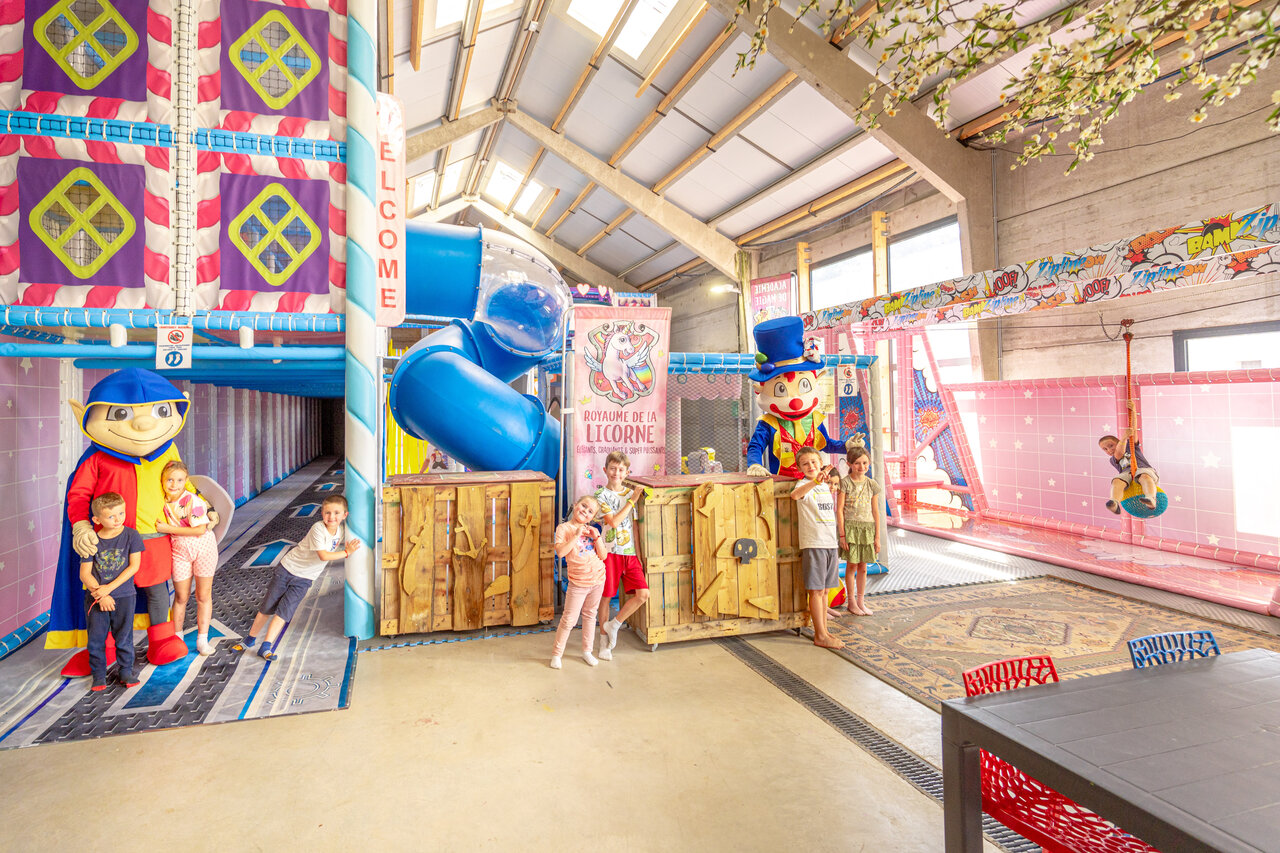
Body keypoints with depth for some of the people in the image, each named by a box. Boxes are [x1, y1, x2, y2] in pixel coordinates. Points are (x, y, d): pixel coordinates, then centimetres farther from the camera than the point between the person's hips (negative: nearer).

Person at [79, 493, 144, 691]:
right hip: (95, 597, 1)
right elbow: (85, 574, -3)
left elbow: (134, 566, -9)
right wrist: (99, 595, -14)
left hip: (124, 595, -1)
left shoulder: (131, 535, -5)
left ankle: (126, 671, 19)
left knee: (123, 636, 5)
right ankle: (98, 675, 21)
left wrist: (108, 588, -14)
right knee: (96, 638, 6)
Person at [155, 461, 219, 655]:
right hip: (179, 551, 4)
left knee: (203, 595, 6)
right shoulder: (163, 501, -5)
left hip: (203, 547, -4)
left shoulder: (192, 500, -22)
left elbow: (200, 530, -25)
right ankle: (177, 637, 28)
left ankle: (202, 640, 16)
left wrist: (168, 529, -22)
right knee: (181, 596, 10)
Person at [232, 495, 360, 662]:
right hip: (287, 568, -3)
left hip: (303, 579, 3)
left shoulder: (342, 529, -7)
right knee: (267, 607, 11)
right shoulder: (318, 528, -25)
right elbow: (323, 555, -29)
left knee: (284, 612, -3)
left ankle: (265, 648, 6)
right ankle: (250, 639, 31)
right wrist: (346, 552, -25)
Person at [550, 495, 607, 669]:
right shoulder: (564, 528, -7)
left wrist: (597, 537, -11)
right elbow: (560, 552, -21)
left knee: (590, 615, 16)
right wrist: (576, 536, -23)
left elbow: (603, 556, 2)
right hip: (578, 583, -4)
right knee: (569, 619, -1)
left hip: (598, 579, 5)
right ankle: (556, 654, 15)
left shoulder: (592, 530, 6)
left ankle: (587, 651, 31)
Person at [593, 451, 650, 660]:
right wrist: (632, 500, -14)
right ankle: (604, 641, 24)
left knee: (643, 594, -7)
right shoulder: (601, 494, -4)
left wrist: (638, 555, 11)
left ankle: (613, 625, 13)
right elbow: (613, 521, -18)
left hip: (630, 552, 4)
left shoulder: (630, 494, 11)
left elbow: (634, 526, 14)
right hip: (610, 551, -4)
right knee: (606, 596, 5)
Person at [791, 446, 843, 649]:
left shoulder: (825, 486, 15)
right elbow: (795, 495, -34)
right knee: (816, 591, -2)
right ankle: (820, 636, 4)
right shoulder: (805, 485, -8)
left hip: (830, 543, 7)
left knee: (824, 590, 13)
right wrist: (815, 481, -48)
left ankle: (823, 631, 21)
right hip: (813, 544, -7)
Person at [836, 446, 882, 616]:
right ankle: (851, 601, 15)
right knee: (852, 565, 2)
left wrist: (877, 537, 7)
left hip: (867, 528, 3)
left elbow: (875, 512, 8)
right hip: (850, 527, -3)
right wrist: (842, 534, -9)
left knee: (863, 566, 9)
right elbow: (839, 509, -6)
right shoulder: (845, 482, -5)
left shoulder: (872, 485, 5)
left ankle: (861, 601, 22)